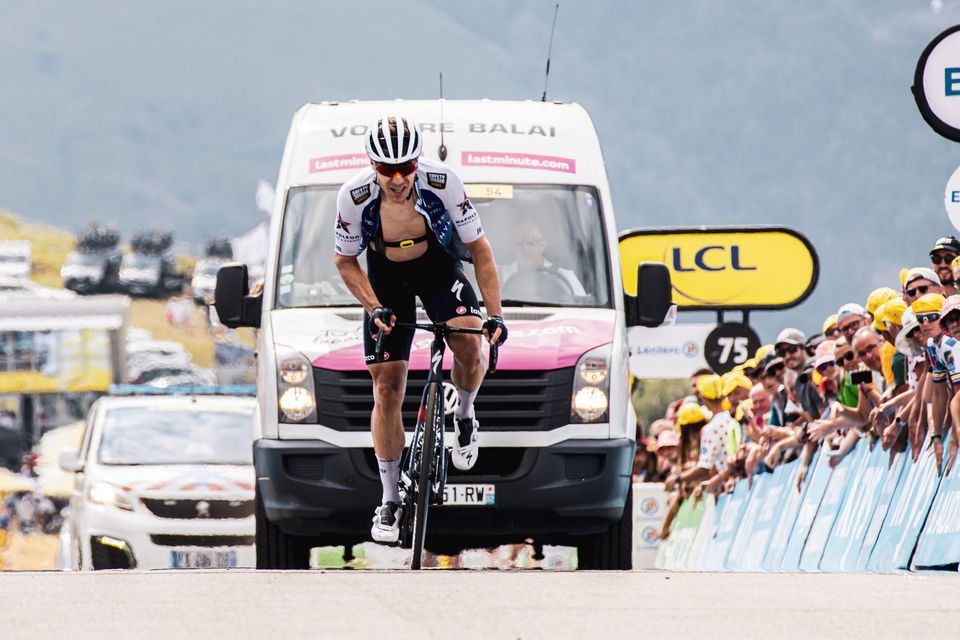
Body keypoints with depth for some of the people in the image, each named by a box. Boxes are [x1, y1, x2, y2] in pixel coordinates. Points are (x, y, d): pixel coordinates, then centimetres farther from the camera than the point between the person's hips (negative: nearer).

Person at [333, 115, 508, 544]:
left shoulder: (442, 183, -28)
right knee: (387, 390, -4)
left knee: (469, 346, -28)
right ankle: (390, 501, 8)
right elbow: (344, 260, -7)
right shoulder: (354, 196, -26)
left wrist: (494, 315, -23)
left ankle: (465, 416, 7)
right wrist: (375, 308, -21)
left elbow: (480, 250, -16)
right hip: (386, 281, 1)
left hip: (438, 270, -1)